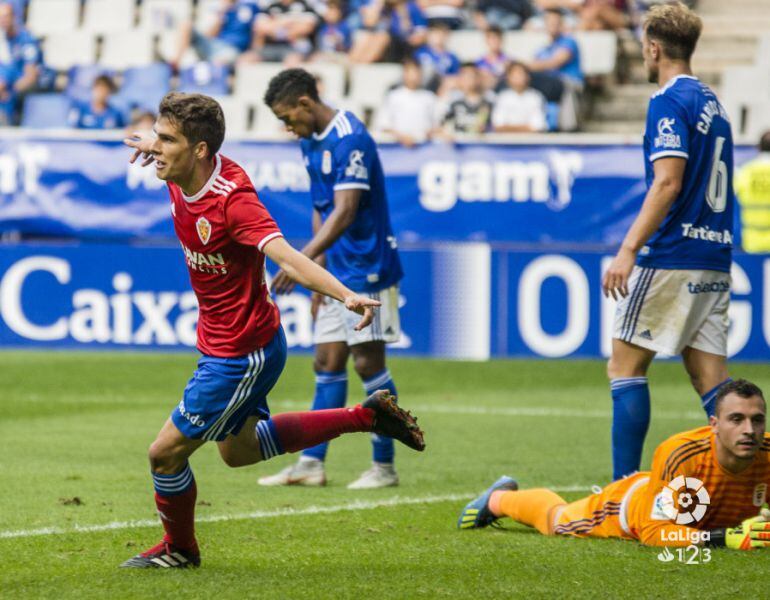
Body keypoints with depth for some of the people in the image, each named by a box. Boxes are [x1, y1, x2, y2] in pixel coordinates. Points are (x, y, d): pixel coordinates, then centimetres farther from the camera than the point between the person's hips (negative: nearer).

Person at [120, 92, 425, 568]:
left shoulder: (233, 199, -30)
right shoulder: (183, 177, -8)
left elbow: (286, 256, -43)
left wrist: (346, 296, -55)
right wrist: (155, 145, 28)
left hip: (241, 357, -9)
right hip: (223, 345, 9)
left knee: (166, 453, 1)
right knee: (237, 449, 27)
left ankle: (179, 549, 29)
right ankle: (366, 417, 30)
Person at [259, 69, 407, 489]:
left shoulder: (350, 140, -19)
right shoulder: (311, 143, 10)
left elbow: (345, 212, -28)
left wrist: (305, 260, -35)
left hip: (367, 270, -9)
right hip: (338, 274, 9)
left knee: (368, 362, -5)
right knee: (327, 363, 7)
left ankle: (384, 466, 3)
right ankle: (311, 464, 7)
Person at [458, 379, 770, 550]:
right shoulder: (680, 454, -47)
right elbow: (653, 529, -43)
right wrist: (725, 537, -54)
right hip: (633, 503, -3)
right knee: (556, 518, 27)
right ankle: (499, 498, 56)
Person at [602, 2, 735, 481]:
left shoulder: (670, 101, -9)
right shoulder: (712, 103, 17)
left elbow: (668, 182, -19)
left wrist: (629, 249, -23)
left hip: (671, 258, -8)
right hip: (715, 260, 8)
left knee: (626, 366, -1)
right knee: (711, 377, 5)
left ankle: (625, 483, -6)